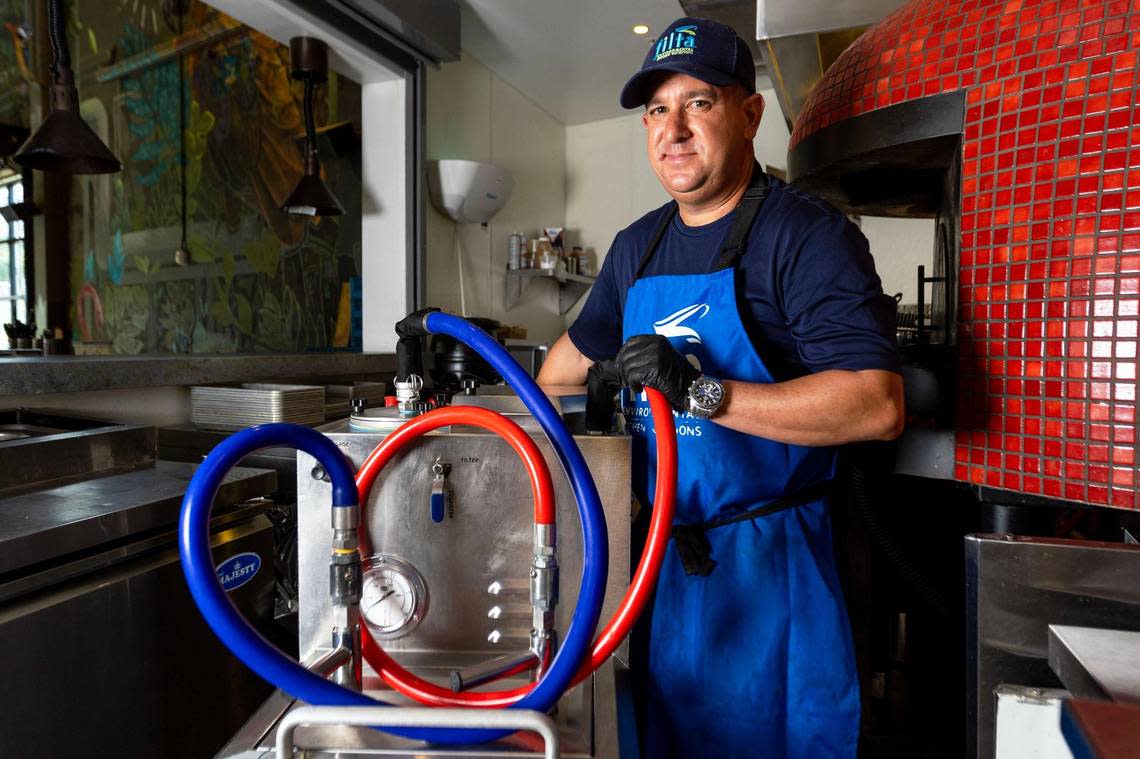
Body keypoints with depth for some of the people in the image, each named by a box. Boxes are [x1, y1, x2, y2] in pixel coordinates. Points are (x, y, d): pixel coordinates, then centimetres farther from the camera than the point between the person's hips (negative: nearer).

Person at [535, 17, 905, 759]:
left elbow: (878, 405, -23)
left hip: (768, 563, -6)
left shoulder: (808, 233, -13)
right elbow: (580, 350, 23)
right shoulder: (638, 246, 8)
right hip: (662, 553, 6)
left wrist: (703, 392, -29)